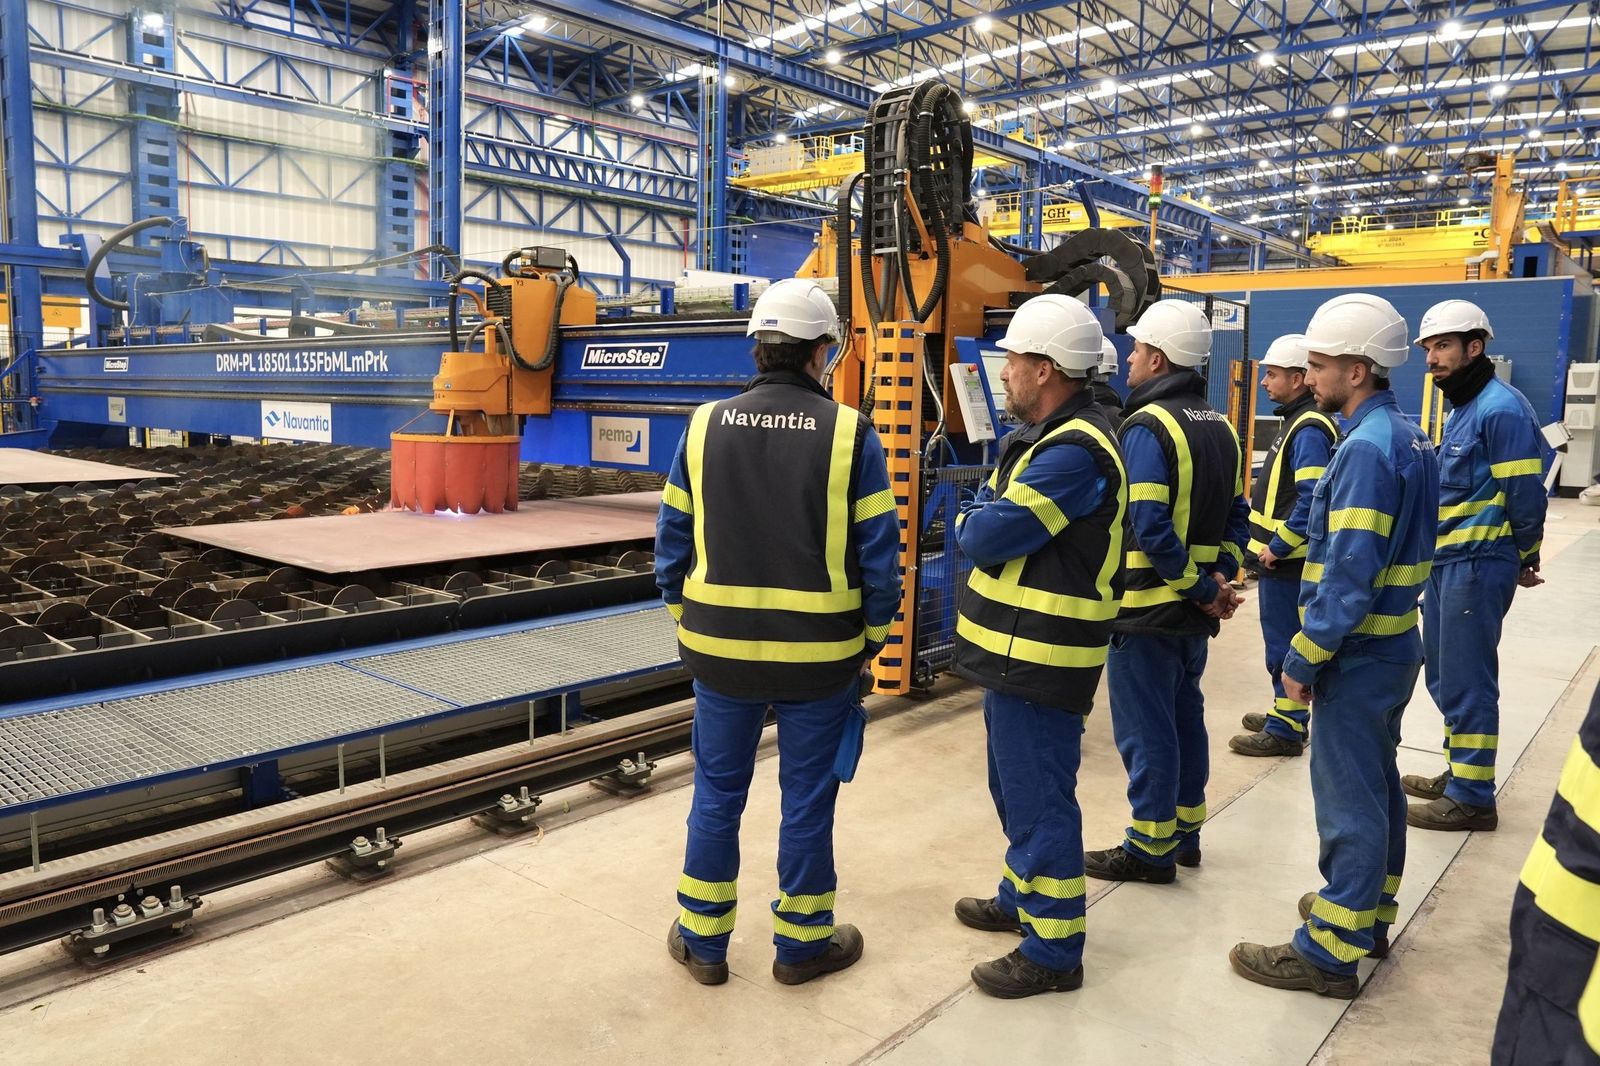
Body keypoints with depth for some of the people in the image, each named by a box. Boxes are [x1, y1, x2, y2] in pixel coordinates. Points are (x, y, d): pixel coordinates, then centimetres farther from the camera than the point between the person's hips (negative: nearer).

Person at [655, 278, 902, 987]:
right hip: (819, 653, -2)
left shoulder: (706, 426, -1)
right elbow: (879, 550, -7)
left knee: (717, 791, 15)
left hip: (721, 646, 3)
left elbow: (673, 539, 4)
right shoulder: (849, 434, -9)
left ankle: (703, 940, 28)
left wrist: (689, 621, 15)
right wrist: (870, 638, 5)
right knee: (807, 797, 12)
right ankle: (802, 941, 28)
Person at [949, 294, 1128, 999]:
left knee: (1039, 800, 1)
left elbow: (985, 536, -22)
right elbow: (990, 513, 14)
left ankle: (1053, 950, 15)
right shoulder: (1047, 438, 14)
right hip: (1018, 652, 11)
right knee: (1016, 787, 23)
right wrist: (989, 520, -6)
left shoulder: (1074, 453, -22)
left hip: (1039, 662, -11)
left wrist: (975, 518, -3)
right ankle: (1021, 900, 41)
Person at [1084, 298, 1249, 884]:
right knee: (1186, 717, 18)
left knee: (1145, 729, 2)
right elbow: (1236, 514, 11)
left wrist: (1201, 589, -15)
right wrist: (1218, 578, 4)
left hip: (1147, 609, -9)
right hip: (1193, 612, 9)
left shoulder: (1147, 428, -17)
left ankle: (1151, 848, 12)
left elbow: (1152, 529, -24)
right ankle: (1184, 832, 30)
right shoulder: (1220, 427, 10)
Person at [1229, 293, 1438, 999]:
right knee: (1376, 782, 20)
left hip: (1359, 654, -10)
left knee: (1347, 796, -1)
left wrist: (1302, 658, -17)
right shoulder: (1408, 438, 10)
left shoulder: (1367, 449, -21)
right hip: (1393, 644, 10)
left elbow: (1349, 576, -25)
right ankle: (1368, 914, 35)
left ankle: (1330, 953, 10)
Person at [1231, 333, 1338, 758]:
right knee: (1284, 641, 19)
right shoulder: (1295, 420, 13)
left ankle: (1286, 730, 10)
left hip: (1286, 560, -10)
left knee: (1284, 643, 0)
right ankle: (1286, 713, 32)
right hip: (1280, 557, 10)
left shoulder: (1309, 430, -18)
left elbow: (1312, 500, -26)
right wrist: (1265, 545, 16)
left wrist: (1278, 547, -21)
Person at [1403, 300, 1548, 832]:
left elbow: (1526, 495, -15)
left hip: (1476, 566, -10)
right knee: (1444, 675, 17)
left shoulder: (1502, 408, -15)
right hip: (1445, 562, 10)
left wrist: (1524, 560, -2)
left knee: (1465, 682, -2)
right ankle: (1459, 773, 32)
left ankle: (1472, 798, 9)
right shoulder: (1461, 409, 16)